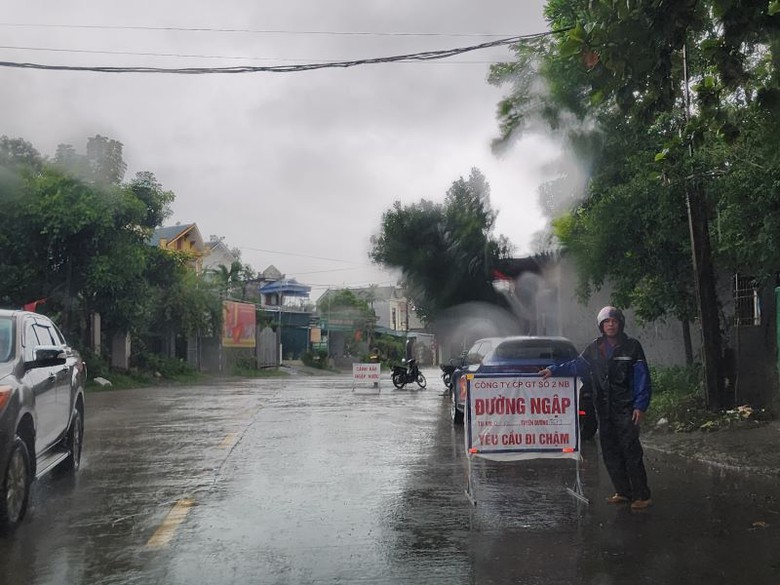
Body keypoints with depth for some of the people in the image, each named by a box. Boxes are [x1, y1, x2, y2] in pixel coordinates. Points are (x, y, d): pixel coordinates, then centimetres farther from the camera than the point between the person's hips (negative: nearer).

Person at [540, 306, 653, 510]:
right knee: (610, 451, 8)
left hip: (625, 407, -5)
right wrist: (554, 370, 7)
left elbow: (642, 377, -3)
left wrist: (640, 405, -10)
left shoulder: (632, 346, -2)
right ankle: (622, 492, 18)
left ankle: (642, 495, -2)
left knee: (631, 451, -8)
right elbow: (577, 365, 18)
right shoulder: (595, 348, 10)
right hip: (603, 409, 5)